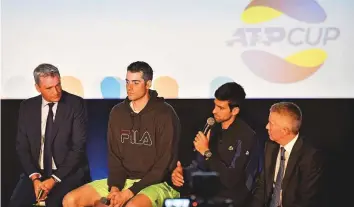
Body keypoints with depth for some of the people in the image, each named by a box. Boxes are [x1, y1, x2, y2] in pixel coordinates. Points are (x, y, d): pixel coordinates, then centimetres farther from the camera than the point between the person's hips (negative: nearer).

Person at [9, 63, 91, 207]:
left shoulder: (75, 104, -6)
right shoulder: (27, 107, 5)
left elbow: (79, 147, -9)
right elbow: (22, 146, 4)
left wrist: (54, 179, -16)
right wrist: (34, 178, -12)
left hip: (68, 172, -3)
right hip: (36, 172, 3)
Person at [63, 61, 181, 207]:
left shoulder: (165, 114, -11)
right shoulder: (117, 112, 7)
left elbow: (164, 164, -13)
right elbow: (114, 155, 10)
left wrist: (129, 193, -18)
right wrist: (115, 187, -10)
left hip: (156, 183, -6)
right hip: (123, 180, 7)